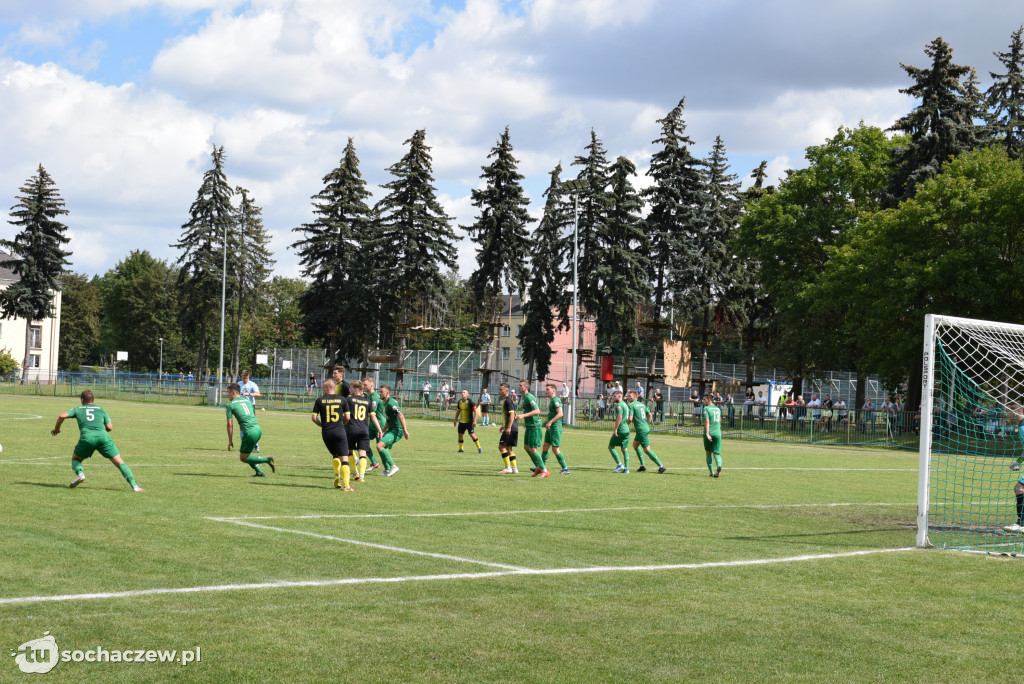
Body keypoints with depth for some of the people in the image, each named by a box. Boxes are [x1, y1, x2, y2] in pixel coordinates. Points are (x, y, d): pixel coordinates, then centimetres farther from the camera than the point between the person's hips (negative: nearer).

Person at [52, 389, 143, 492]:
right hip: (103, 436, 1)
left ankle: (80, 474, -6)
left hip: (87, 438, -1)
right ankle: (134, 485, -7)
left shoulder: (77, 409, 24)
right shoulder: (101, 409, 27)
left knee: (75, 459, 25)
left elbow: (62, 416, 10)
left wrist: (56, 429, 26)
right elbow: (110, 427, 18)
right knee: (119, 462, 6)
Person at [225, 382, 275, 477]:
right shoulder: (247, 400, 20)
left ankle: (267, 460, -6)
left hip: (250, 432, -7)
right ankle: (259, 472, 16)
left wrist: (230, 441, 3)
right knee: (245, 454, 23)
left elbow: (230, 424, -3)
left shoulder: (229, 405, 1)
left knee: (243, 458, 7)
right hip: (258, 429, 7)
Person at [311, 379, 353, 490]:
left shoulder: (319, 400, 1)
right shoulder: (342, 400, 2)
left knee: (335, 456, 24)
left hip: (326, 433, 1)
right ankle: (346, 485, -14)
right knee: (344, 458, -4)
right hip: (340, 432, -1)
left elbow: (314, 417, 1)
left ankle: (337, 477, 12)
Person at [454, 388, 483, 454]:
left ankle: (479, 448, 4)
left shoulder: (470, 401, -13)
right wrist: (455, 420, 21)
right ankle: (460, 449, 15)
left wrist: (474, 421, -21)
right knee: (460, 434, 2)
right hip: (461, 421, 6)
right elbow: (458, 411, 21)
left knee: (472, 434, -10)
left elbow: (475, 411, -14)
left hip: (469, 421, -6)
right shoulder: (460, 401, 5)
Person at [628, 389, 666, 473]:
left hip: (641, 430, -9)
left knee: (647, 450, -6)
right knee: (635, 445, 22)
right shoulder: (642, 404, 14)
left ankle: (661, 466, -8)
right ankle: (642, 465, 20)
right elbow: (649, 415, 15)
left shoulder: (631, 405, -10)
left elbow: (630, 419, -18)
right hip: (646, 428, 9)